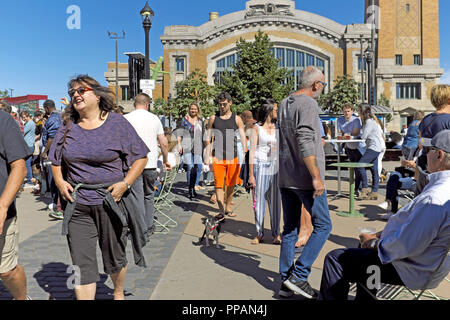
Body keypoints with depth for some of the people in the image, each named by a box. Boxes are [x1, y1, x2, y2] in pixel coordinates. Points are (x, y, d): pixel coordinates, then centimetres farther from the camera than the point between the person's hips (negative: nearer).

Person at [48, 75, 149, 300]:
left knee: (115, 258, 15)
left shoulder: (117, 123, -4)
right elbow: (56, 161, 19)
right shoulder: (68, 126, 6)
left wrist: (125, 183, -13)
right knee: (81, 264, 0)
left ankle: (118, 293, 43)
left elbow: (141, 157, -2)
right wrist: (60, 182, 1)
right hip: (77, 205, 2)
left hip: (112, 202, -2)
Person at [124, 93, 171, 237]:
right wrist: (165, 160, 19)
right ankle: (149, 226, 22)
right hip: (151, 164, 2)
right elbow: (164, 143, 6)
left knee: (137, 197, 2)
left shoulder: (126, 119, -2)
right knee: (149, 195, 16)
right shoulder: (154, 118, 5)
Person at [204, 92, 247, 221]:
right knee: (219, 184, -7)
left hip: (233, 156, 0)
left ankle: (228, 208, 23)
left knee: (231, 184, 8)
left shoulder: (237, 119, 6)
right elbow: (208, 138, 11)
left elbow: (243, 139, 5)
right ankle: (221, 210, -7)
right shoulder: (213, 118, 8)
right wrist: (207, 156, 4)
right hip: (217, 156, 0)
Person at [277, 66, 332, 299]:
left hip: (285, 177, 9)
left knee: (290, 229, 13)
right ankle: (299, 276, -1)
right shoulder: (308, 104, -13)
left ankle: (286, 282, 17)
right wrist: (316, 177, -22)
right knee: (323, 225, 3)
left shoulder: (283, 104, 14)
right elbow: (305, 143, -23)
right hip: (305, 178, -8)